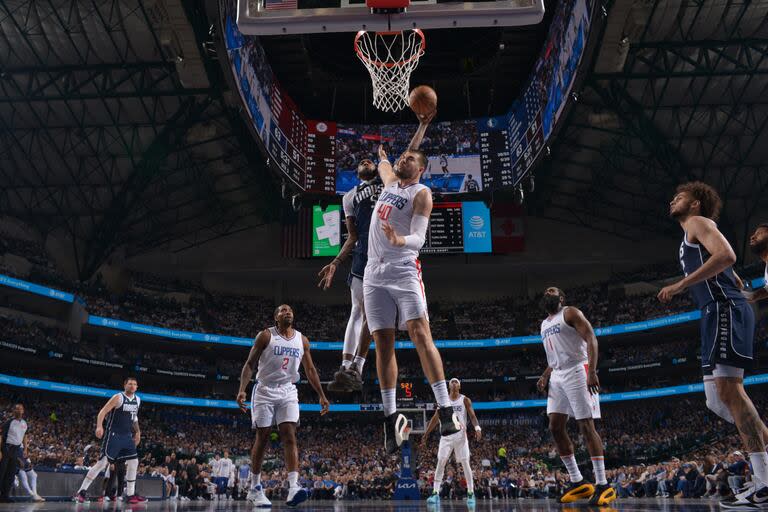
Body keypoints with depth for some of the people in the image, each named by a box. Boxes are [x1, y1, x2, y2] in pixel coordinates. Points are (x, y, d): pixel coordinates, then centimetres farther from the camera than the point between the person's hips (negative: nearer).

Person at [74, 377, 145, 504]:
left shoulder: (137, 400, 10)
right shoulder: (118, 398, -11)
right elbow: (102, 412, -17)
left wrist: (137, 431, 18)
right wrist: (99, 426, -33)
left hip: (127, 436, 7)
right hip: (113, 435, -7)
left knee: (134, 462, 1)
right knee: (102, 462, -11)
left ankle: (131, 495, 8)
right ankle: (81, 491, -3)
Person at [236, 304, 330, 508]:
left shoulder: (302, 340, 7)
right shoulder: (265, 336, -4)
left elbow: (310, 370, 12)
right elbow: (249, 364, -6)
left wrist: (322, 396, 8)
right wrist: (242, 390, -19)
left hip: (288, 391, 3)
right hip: (265, 390, -3)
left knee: (289, 436, -12)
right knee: (262, 438, 0)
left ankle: (293, 488, -22)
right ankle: (255, 489, 12)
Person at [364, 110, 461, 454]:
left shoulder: (421, 193, -1)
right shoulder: (390, 182, 20)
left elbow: (419, 238, -13)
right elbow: (390, 161, 42)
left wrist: (400, 240, -36)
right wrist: (422, 127, 42)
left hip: (404, 271, -6)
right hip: (374, 274, 6)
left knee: (420, 335, -17)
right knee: (383, 344, 1)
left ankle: (445, 410, -16)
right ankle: (390, 417, 4)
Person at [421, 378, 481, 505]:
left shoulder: (465, 400, 2)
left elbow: (472, 416, -7)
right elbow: (435, 418, 10)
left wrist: (477, 428, -27)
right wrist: (426, 434, 5)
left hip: (460, 435, -2)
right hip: (446, 435, 2)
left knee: (465, 463, -3)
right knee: (440, 462, -8)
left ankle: (471, 493, 5)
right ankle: (435, 493, -8)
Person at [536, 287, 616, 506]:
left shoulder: (570, 313, -2)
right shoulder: (544, 324, 22)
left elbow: (591, 339, -13)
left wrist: (592, 371, -25)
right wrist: (545, 376, 11)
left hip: (577, 371, -8)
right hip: (557, 376, 8)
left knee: (586, 426, -10)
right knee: (555, 427, 1)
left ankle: (603, 485, -6)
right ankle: (578, 483, 8)